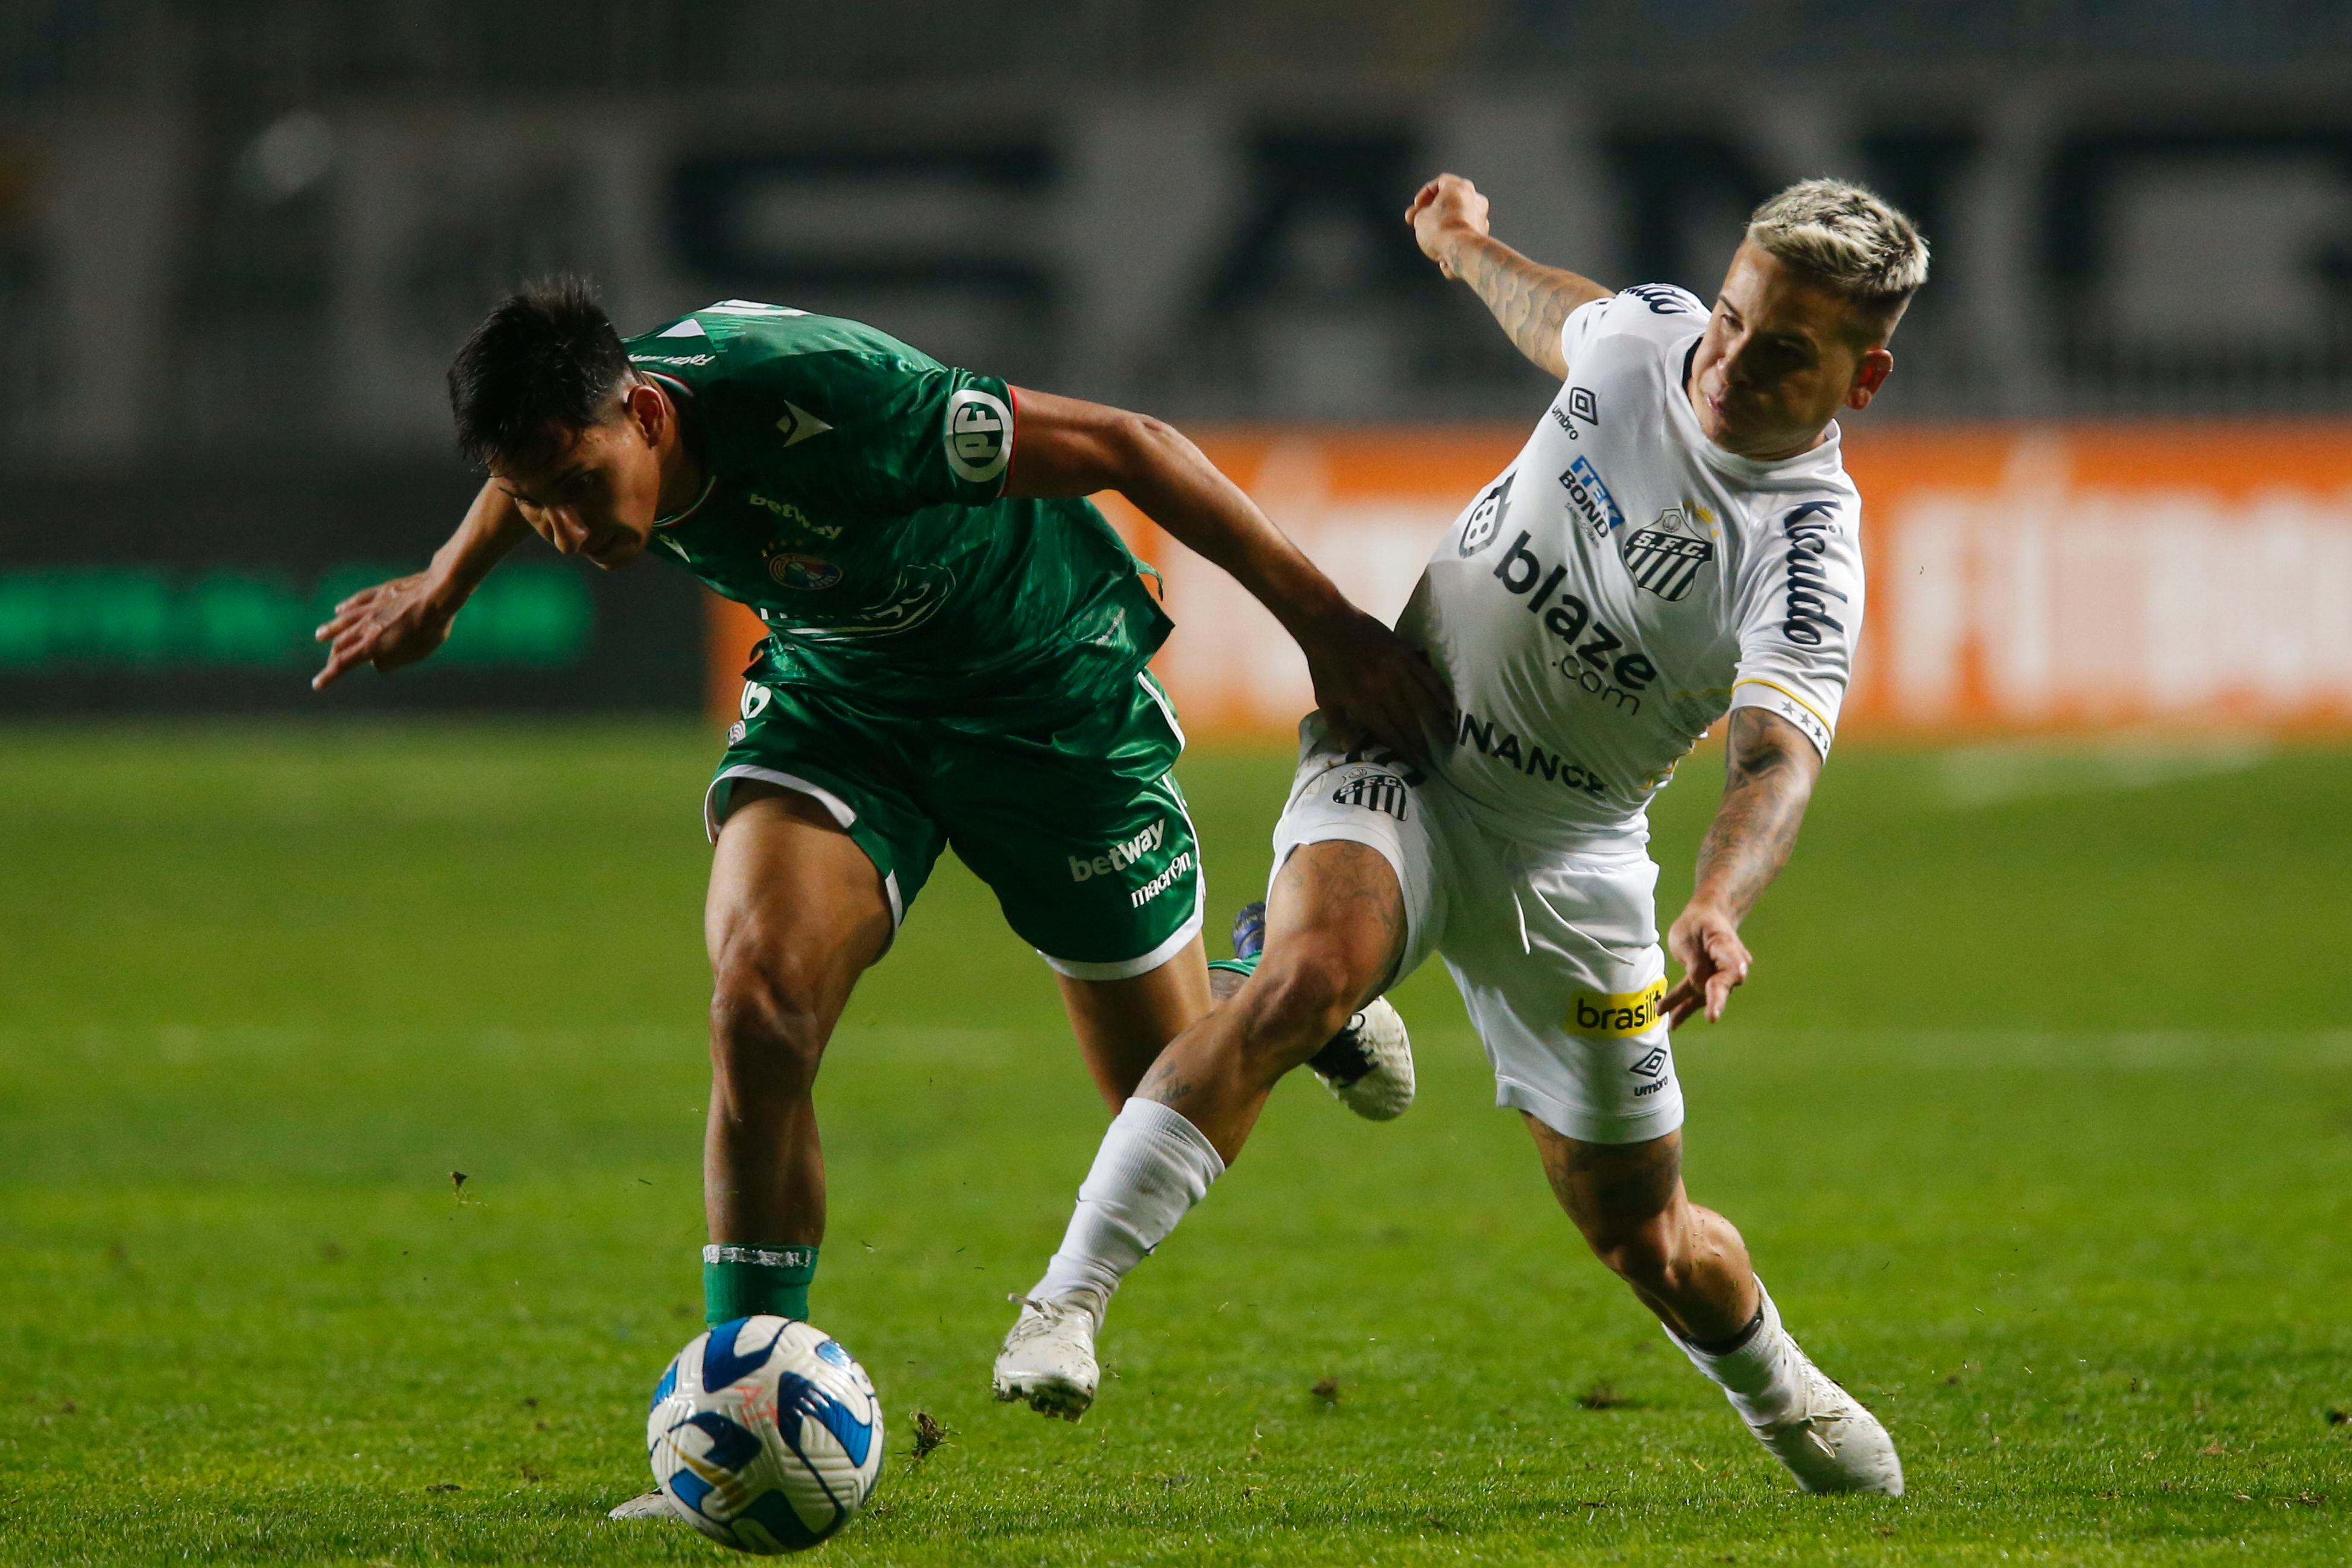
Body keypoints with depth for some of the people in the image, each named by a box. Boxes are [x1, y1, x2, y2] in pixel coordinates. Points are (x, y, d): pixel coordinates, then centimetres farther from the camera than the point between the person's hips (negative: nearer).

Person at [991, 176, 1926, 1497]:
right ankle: (1069, 1300, -34)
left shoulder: (1807, 550, -21)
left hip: (1565, 845, -1)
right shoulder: (1648, 333, -8)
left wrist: (1720, 911, -57)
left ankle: (1781, 1393, 42)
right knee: (1310, 972, -32)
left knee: (1641, 1234, 7)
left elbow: (1777, 758, -38)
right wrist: (1469, 247, 38)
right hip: (1399, 753, 1)